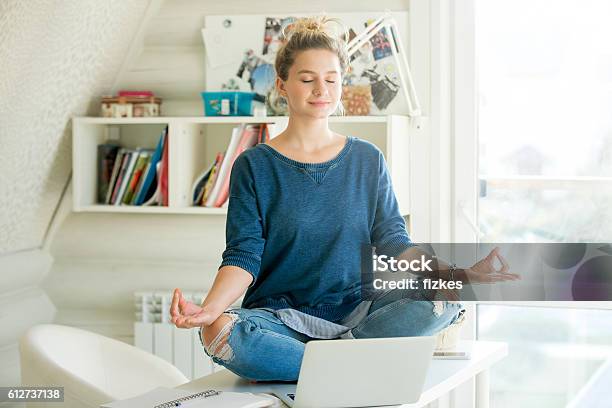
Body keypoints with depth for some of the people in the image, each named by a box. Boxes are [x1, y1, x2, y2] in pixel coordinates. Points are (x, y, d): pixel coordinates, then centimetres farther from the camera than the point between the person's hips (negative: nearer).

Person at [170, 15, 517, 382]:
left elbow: (393, 242, 6)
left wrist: (457, 276, -12)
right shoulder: (254, 166, 3)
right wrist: (210, 308, -25)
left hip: (356, 310, 2)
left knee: (442, 299, -24)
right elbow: (244, 255, -5)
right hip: (280, 316, -2)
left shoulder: (367, 160, 11)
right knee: (222, 334, -35)